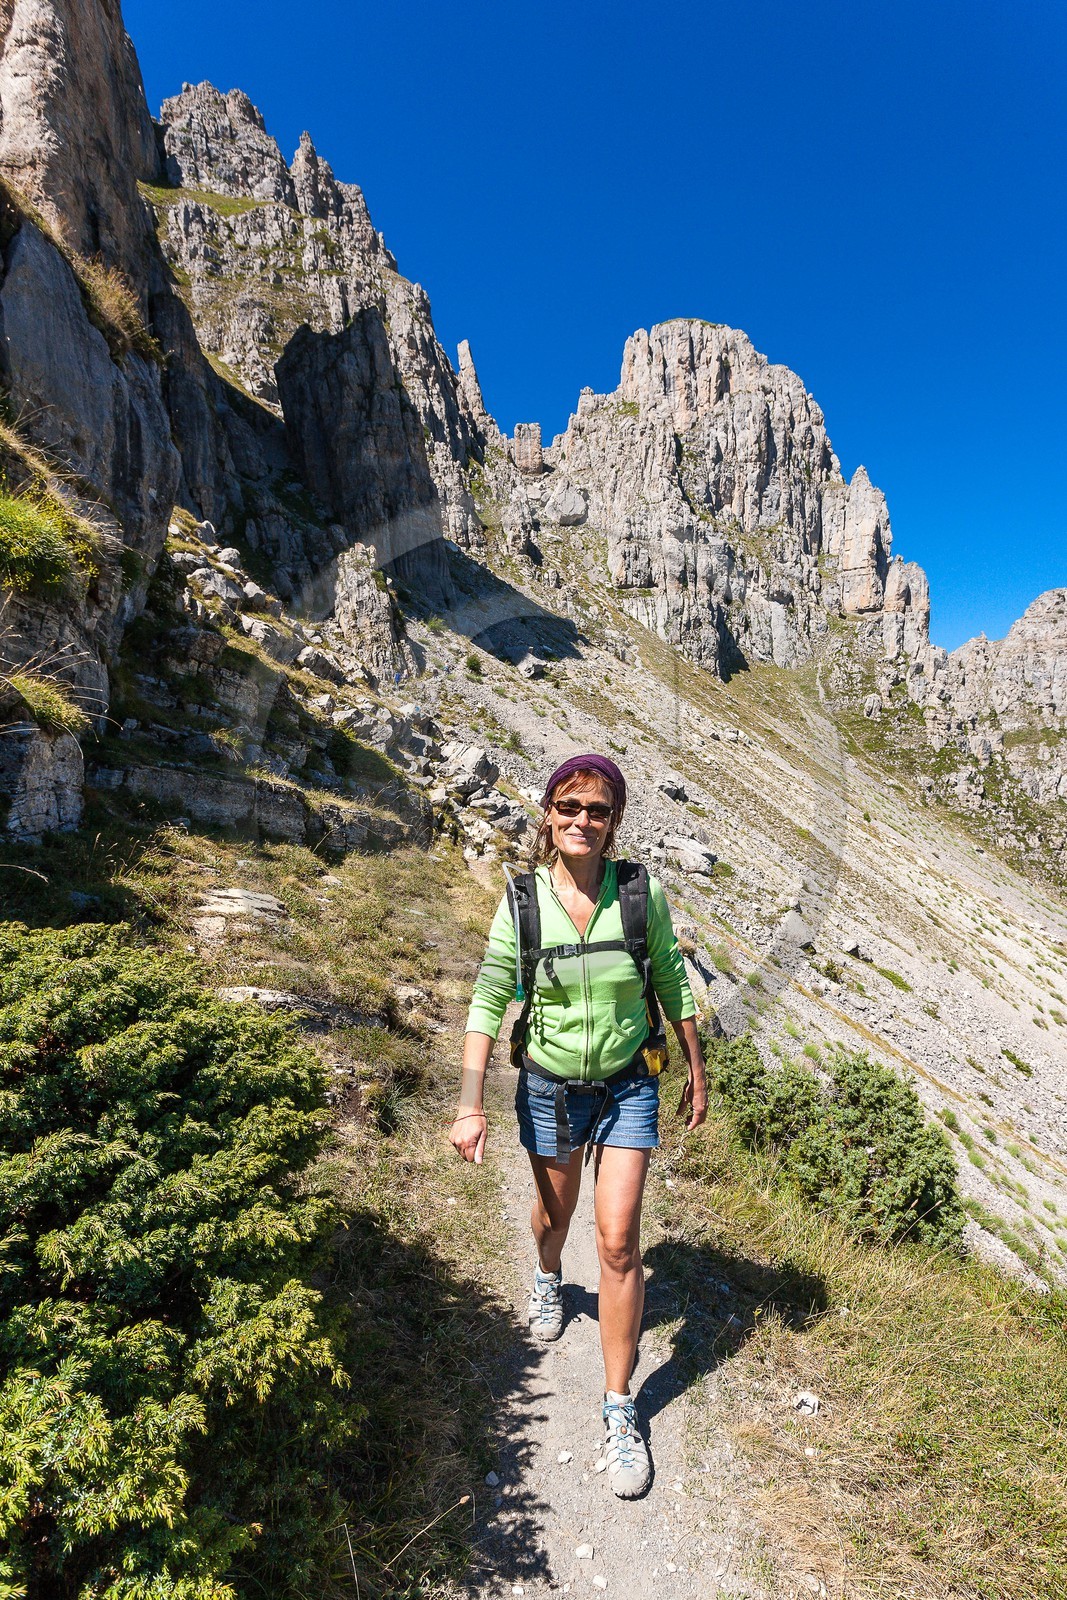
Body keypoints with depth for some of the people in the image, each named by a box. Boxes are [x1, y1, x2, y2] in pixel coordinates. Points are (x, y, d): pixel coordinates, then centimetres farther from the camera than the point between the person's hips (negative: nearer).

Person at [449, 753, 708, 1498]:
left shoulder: (640, 891, -16)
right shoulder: (523, 900, -17)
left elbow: (672, 982, -2)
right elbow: (488, 1002, -11)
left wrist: (697, 1072, 6)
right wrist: (471, 1105, -14)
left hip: (628, 1086, 0)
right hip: (550, 1087, 1)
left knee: (619, 1240, -1)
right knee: (555, 1209, 24)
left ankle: (620, 1410, 21)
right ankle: (549, 1278, 62)